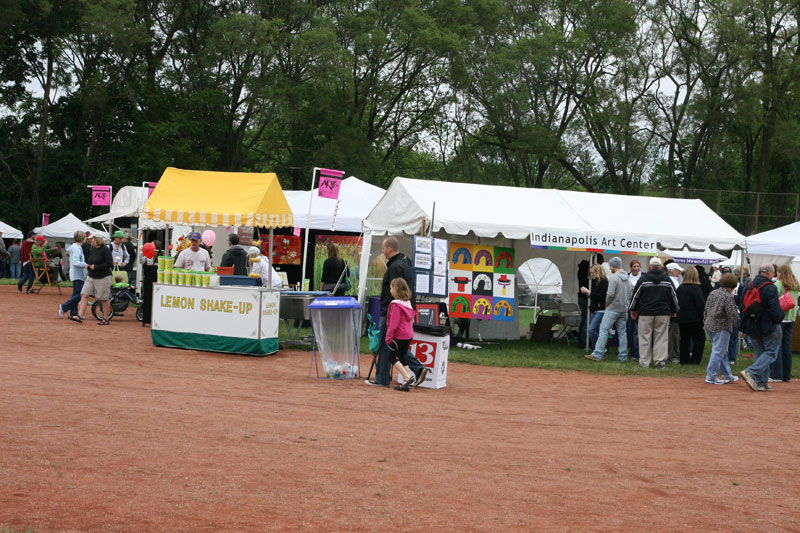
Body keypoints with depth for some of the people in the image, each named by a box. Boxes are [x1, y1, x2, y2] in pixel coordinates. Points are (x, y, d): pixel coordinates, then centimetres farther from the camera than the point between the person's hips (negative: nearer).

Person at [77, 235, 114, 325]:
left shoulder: (105, 250, -12)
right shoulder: (92, 249, 10)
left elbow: (109, 263, -18)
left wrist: (95, 267, -18)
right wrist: (88, 265, 1)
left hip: (103, 277, -7)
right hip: (90, 276, 7)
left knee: (104, 299, 1)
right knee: (84, 295, -4)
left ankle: (106, 319, 12)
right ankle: (80, 316, -6)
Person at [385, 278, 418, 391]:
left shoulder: (396, 304, -15)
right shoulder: (407, 302, 12)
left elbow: (394, 323, -19)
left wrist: (389, 336, -15)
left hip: (399, 335, -8)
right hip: (408, 335, 9)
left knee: (392, 357, 0)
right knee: (402, 357, 14)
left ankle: (408, 377, -13)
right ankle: (406, 382, 9)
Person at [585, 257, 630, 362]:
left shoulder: (613, 277, -13)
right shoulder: (627, 278, 11)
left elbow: (610, 294, -19)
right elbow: (629, 294, 14)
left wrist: (607, 304, -3)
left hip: (613, 309, -8)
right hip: (624, 309, 8)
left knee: (603, 330, -6)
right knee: (622, 332, 10)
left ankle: (597, 354, -10)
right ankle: (623, 357, 9)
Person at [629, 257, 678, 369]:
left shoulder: (643, 279, -3)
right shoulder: (667, 280, 4)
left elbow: (636, 295, 2)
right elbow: (673, 296, 12)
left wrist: (633, 309, 15)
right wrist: (674, 310, 25)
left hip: (646, 313, -2)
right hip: (663, 313, 2)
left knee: (645, 337, 3)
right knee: (661, 338, 4)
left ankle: (644, 362, 3)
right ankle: (660, 361, -1)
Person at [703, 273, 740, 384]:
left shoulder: (713, 293, 11)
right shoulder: (728, 297, -13)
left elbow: (705, 309, 17)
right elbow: (733, 315, -15)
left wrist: (705, 322, 25)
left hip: (709, 325, 9)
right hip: (721, 327, -9)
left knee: (722, 351, 17)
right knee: (718, 351, -4)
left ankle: (727, 375, 23)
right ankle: (711, 377, -4)